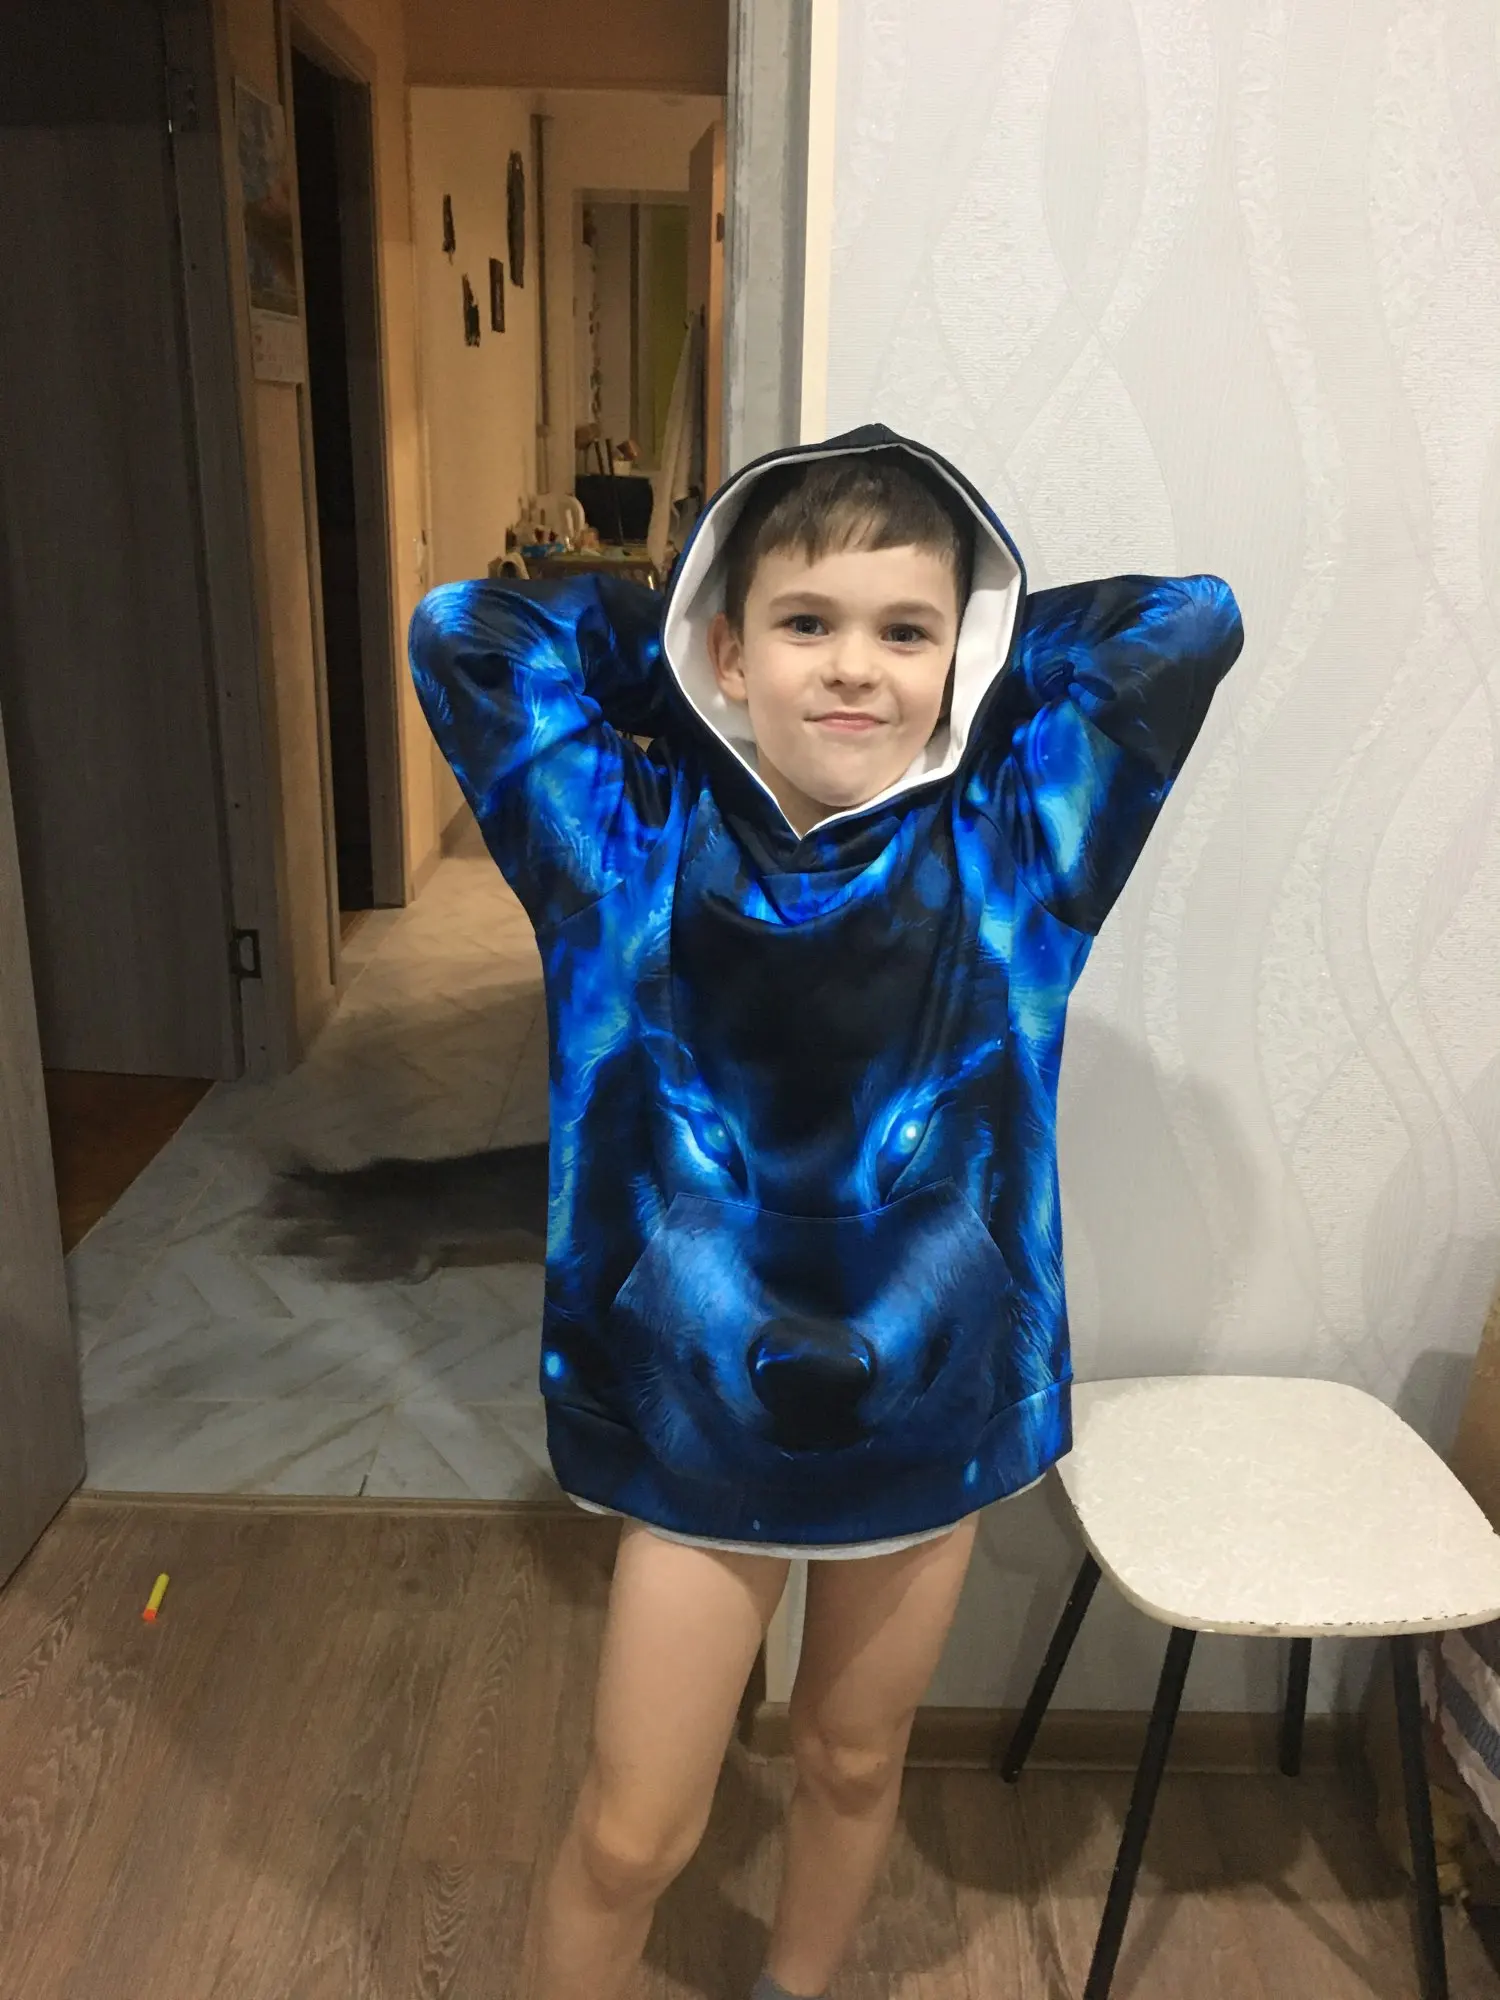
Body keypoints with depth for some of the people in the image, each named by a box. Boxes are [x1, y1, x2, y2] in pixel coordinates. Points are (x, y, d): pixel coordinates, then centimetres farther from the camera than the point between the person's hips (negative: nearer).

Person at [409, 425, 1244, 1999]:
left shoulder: (1007, 854, -9)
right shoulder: (635, 847, -10)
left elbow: (1193, 621, -8)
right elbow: (460, 630, -11)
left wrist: (970, 656, -3)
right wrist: (670, 648, -5)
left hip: (936, 1420, 2)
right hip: (692, 1421, -1)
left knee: (853, 1766, 26)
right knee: (632, 1833, 14)